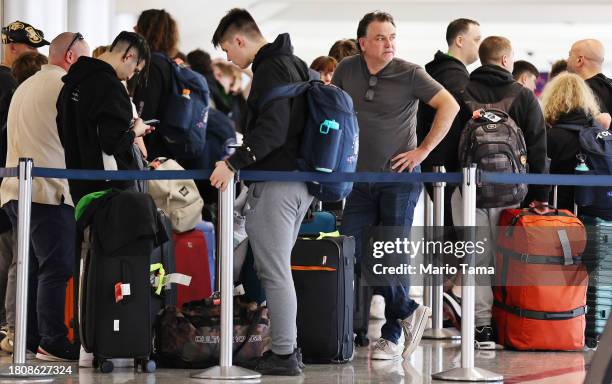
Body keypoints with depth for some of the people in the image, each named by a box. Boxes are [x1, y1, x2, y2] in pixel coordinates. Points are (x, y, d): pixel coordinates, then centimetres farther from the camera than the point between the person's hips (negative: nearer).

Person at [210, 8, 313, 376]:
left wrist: (234, 163, -24)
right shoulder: (295, 63, 17)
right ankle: (289, 346, 19)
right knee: (279, 267, 16)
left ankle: (284, 354, -4)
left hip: (276, 183, -10)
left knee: (274, 271, -6)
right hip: (302, 180, 10)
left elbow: (272, 131, -23)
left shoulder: (270, 70, -14)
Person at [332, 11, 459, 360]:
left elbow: (450, 106, -9)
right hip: (360, 178, 5)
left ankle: (392, 336, 10)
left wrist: (424, 150, -12)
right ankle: (409, 312, 12)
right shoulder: (346, 70, 4)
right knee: (351, 253, 0)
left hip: (399, 178, -5)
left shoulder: (409, 74, -8)